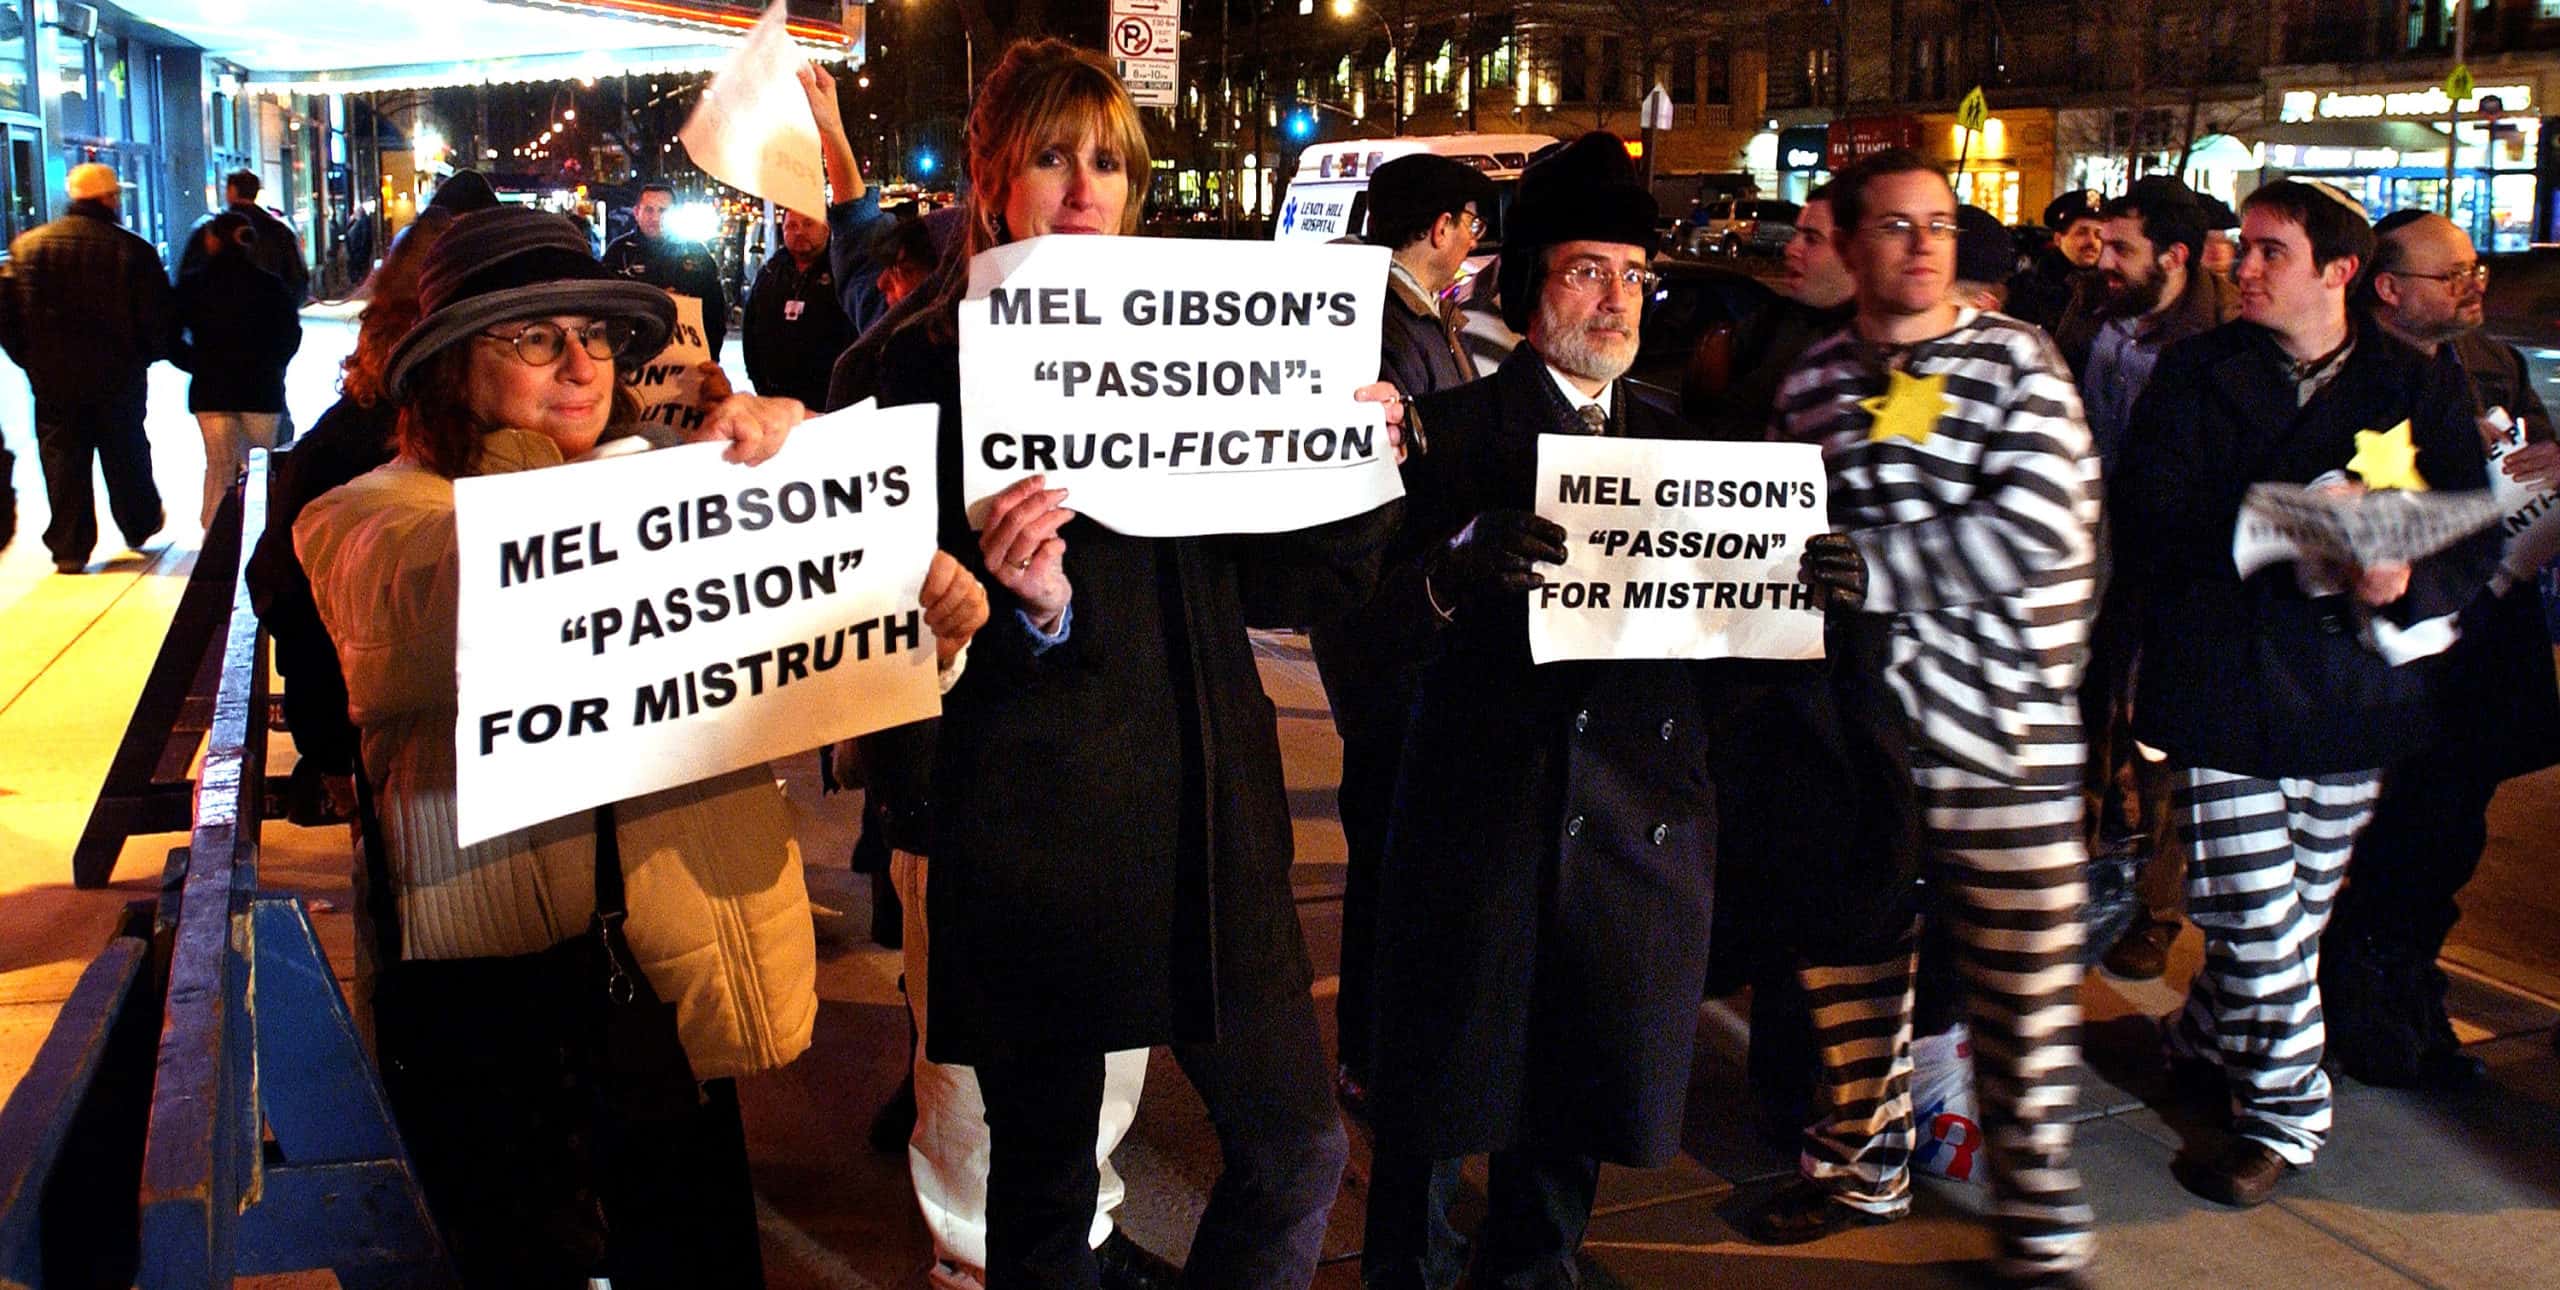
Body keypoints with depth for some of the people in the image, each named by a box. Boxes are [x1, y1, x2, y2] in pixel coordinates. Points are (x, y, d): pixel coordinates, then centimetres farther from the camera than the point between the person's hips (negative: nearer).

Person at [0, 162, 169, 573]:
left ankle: (69, 549, 10)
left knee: (63, 461, 8)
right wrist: (148, 353, 8)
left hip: (52, 376, 1)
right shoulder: (132, 250, -12)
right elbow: (157, 316, -10)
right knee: (125, 455, 18)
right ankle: (139, 526, 34)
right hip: (118, 375, -1)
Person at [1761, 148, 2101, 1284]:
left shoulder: (2015, 361, -2)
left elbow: (2037, 531, -14)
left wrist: (1857, 560, -17)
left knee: (2023, 996, 1)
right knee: (1850, 969, 14)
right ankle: (1861, 1166, 34)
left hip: (1999, 731, -4)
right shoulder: (1812, 381, 10)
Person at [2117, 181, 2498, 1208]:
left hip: (2349, 693, 2)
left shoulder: (2420, 386, 6)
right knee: (2257, 913, -5)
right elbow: (2146, 525, -6)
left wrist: (2407, 582, -20)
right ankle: (2287, 1113, 13)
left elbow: (2476, 537, 3)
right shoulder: (2195, 375, 4)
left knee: (2302, 907, 11)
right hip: (2223, 686, -2)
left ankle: (2206, 1042, 35)